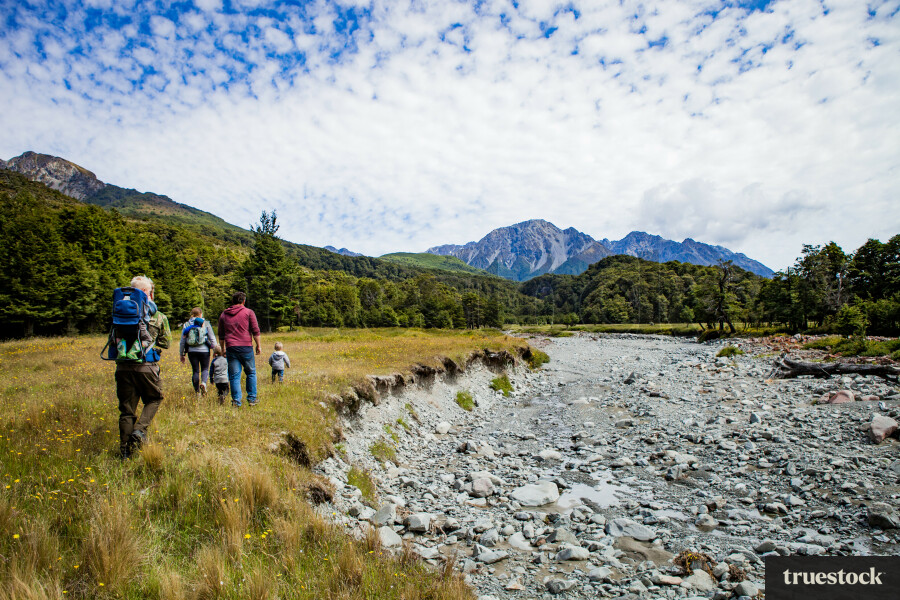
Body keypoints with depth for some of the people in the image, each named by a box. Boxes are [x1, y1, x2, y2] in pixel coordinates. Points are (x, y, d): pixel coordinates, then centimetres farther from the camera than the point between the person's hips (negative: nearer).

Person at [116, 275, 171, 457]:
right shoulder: (159, 316, -2)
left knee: (126, 408, 11)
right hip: (146, 366, -3)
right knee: (153, 400, 20)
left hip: (123, 366, 3)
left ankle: (125, 451, 15)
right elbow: (165, 343, 6)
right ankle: (140, 430, -2)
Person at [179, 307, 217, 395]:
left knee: (195, 371, 10)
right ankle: (203, 383, -15)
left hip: (191, 351, 2)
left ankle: (197, 391, 11)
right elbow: (212, 338, -1)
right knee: (205, 369, 12)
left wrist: (182, 354, 15)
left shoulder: (186, 325, 6)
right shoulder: (205, 323, -1)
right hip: (204, 350, -2)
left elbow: (182, 341, 8)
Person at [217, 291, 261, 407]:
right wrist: (258, 345, 5)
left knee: (234, 376, 5)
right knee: (251, 373, 11)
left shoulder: (223, 314, 14)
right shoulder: (248, 312, 3)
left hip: (230, 348, 2)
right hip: (246, 347, -2)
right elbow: (255, 331, -3)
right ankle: (251, 399, 12)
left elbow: (221, 335, 19)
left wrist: (223, 349, 27)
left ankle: (236, 401, 2)